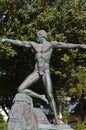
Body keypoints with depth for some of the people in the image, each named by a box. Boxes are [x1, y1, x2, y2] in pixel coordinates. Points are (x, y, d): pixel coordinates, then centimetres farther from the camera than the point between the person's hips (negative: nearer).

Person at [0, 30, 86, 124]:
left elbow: (65, 45, -8)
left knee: (50, 95, -13)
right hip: (36, 72, 4)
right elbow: (20, 42, 18)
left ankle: (56, 118, -7)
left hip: (46, 72, -4)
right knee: (21, 89, -8)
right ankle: (41, 97, 8)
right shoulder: (34, 44, 17)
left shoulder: (51, 44, 4)